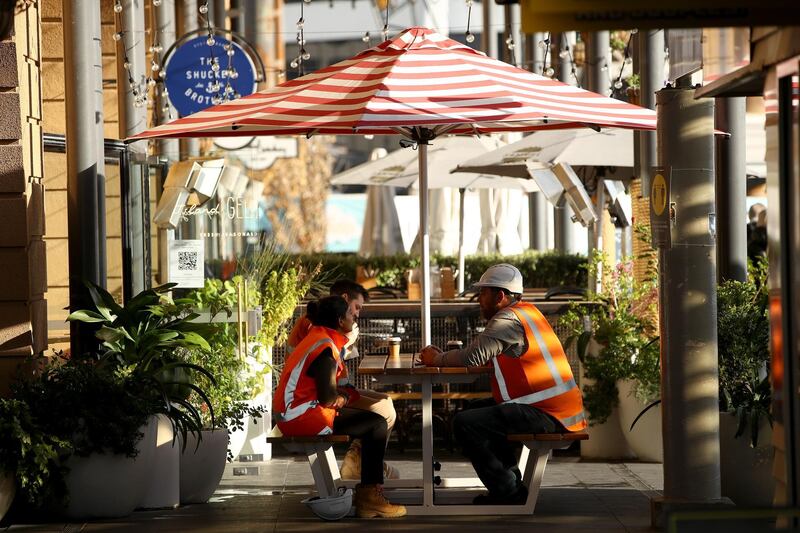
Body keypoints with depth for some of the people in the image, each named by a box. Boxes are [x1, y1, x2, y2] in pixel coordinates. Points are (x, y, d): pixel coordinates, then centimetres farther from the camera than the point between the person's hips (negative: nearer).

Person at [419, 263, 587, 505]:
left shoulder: (508, 320, -12)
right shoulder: (527, 312, 20)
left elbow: (472, 357, -18)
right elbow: (484, 356, 20)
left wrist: (438, 359, 0)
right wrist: (442, 356, 12)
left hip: (549, 416, -11)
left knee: (464, 424, -16)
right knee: (477, 410, 24)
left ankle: (508, 492, -7)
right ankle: (510, 481, 22)